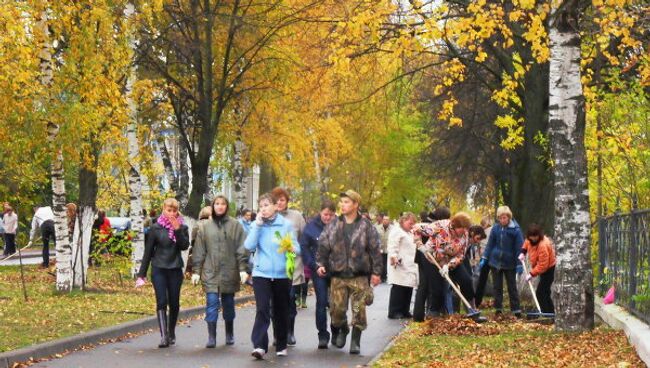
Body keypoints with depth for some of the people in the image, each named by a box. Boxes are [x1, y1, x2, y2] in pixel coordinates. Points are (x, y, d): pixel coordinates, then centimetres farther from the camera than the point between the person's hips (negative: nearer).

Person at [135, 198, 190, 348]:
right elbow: (148, 251, 3)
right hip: (159, 269, -2)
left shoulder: (182, 227, 4)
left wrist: (177, 230, -20)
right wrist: (142, 273, 2)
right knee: (161, 302, -11)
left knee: (174, 303, 8)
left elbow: (184, 246, -10)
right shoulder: (156, 228, 0)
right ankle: (164, 336, -15)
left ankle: (171, 333, 26)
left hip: (175, 270, 2)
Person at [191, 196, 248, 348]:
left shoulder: (235, 225, 1)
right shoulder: (204, 226, 5)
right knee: (212, 304, -6)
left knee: (228, 304, 10)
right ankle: (211, 337, -4)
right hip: (210, 272, 0)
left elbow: (242, 249, -1)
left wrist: (242, 269, -8)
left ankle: (229, 335, 23)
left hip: (229, 273, 0)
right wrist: (196, 271, 2)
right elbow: (198, 251, 6)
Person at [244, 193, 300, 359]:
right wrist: (258, 225, -12)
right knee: (262, 309, -15)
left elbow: (297, 248, 1)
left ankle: (281, 346, 24)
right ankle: (259, 346, -21)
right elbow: (249, 246, -9)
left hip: (282, 274, 1)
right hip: (261, 273, -1)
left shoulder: (287, 225, 1)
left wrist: (291, 249, -22)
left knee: (281, 311, 10)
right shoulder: (257, 224, 4)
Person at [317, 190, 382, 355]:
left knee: (359, 310, -3)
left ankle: (355, 341, 8)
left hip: (359, 276, -2)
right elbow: (323, 245, 8)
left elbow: (375, 250, 0)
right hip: (338, 275, 2)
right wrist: (321, 264, -3)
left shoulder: (366, 226, -1)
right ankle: (340, 330, 31)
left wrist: (376, 272, -4)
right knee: (337, 309, 2)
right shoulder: (334, 225, 6)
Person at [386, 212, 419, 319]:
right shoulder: (396, 231, -7)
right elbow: (392, 247, -17)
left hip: (409, 266, 9)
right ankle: (394, 312, -8)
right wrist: (394, 259, -27)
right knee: (398, 289, -10)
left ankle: (405, 311, 13)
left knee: (408, 289, 7)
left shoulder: (410, 234, 24)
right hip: (399, 266, -9)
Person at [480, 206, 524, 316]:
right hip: (495, 261, 3)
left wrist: (519, 263, -9)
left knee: (512, 287, 3)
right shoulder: (495, 228, -1)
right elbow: (490, 244, 6)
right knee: (497, 287, 9)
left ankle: (516, 310, 5)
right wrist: (484, 258, 1)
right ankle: (498, 309, 17)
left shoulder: (515, 230, -10)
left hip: (509, 263, -3)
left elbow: (519, 247, -7)